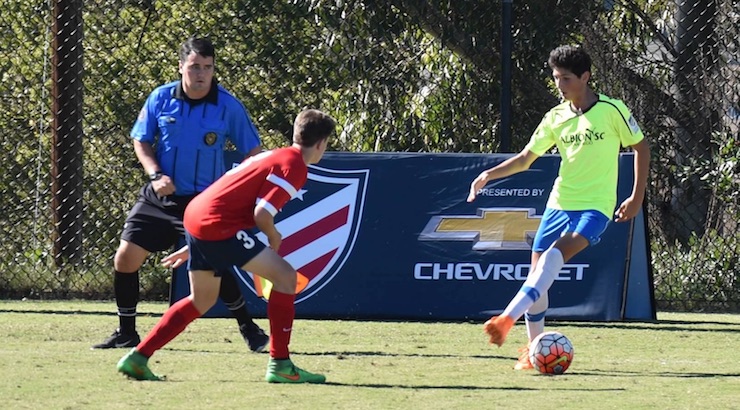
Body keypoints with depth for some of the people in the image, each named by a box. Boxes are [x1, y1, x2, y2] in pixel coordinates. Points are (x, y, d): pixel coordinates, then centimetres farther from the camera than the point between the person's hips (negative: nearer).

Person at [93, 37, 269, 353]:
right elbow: (141, 141, 8)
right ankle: (126, 333, 14)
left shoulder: (228, 106, -7)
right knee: (125, 259, -3)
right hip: (159, 197, 3)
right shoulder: (161, 99, -3)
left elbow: (252, 152, 2)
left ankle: (249, 330, 7)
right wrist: (155, 175, -9)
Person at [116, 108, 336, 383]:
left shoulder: (273, 156, 23)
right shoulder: (294, 166, -7)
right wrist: (274, 238, 4)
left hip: (196, 215, 10)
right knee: (285, 275, -6)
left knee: (202, 301, 22)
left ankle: (137, 359, 22)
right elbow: (262, 214, -18)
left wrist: (195, 245, 33)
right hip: (217, 225, -10)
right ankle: (279, 364, -6)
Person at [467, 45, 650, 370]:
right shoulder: (556, 118, 7)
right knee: (538, 271, -1)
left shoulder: (612, 110, -6)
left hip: (595, 206, -6)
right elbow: (525, 158, 12)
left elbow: (641, 147, 4)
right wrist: (489, 175, -3)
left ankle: (508, 318, -39)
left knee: (557, 253, -29)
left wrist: (637, 197, -1)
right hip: (559, 204, 6)